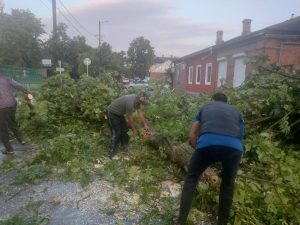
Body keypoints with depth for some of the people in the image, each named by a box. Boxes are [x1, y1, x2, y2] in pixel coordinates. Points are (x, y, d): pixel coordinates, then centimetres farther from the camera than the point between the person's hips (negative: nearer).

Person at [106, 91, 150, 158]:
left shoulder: (137, 101, -8)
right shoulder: (130, 102, -35)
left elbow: (140, 113, 1)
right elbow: (130, 119, -24)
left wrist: (145, 125, 2)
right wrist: (134, 129, -10)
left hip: (119, 114, 10)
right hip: (112, 113, -9)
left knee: (125, 131, 11)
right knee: (116, 133, -12)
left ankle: (126, 148, 24)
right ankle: (112, 153, -3)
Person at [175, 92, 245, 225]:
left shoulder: (205, 106, 32)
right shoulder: (236, 111, 35)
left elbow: (192, 135, 29)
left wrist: (197, 149, 45)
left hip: (207, 143, -1)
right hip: (234, 147, 2)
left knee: (191, 179, 21)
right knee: (228, 184, 27)